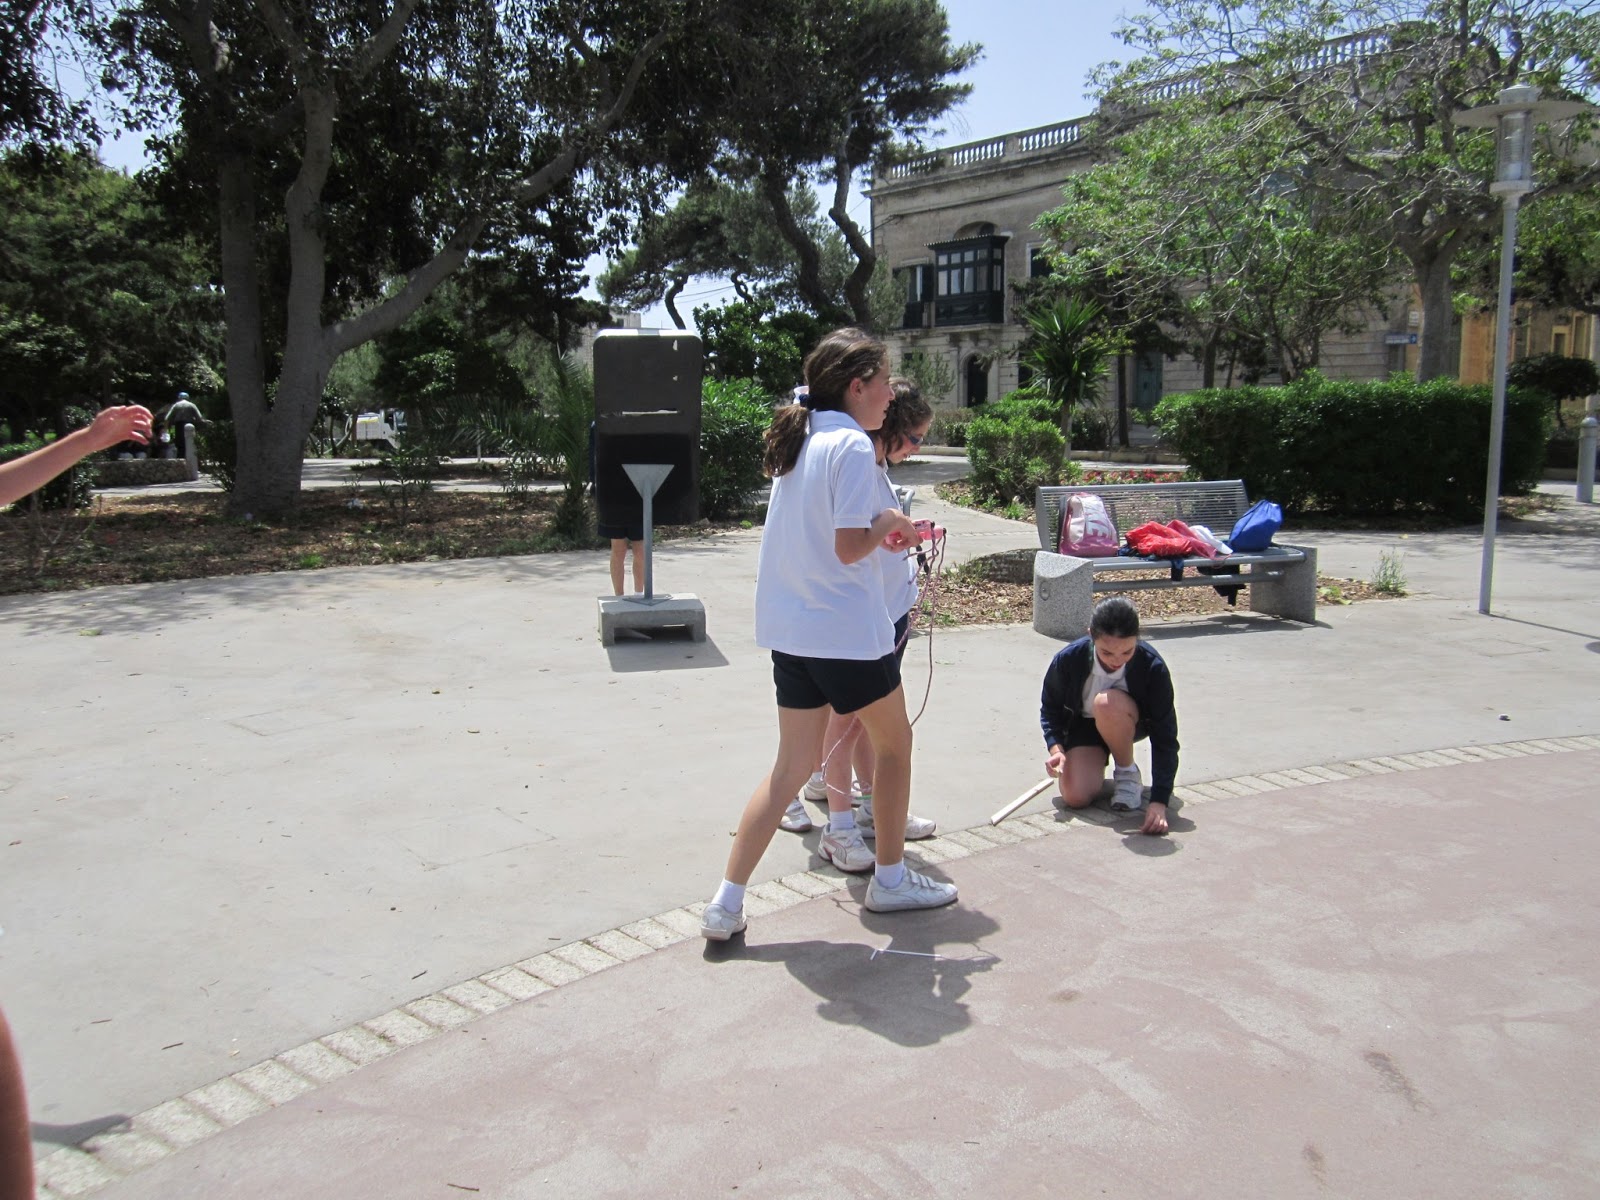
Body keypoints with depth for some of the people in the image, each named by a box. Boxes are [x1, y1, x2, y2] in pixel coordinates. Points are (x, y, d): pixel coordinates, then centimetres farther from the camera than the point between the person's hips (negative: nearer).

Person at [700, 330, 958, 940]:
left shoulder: (799, 440, 11)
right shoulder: (853, 445, -15)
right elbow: (850, 547, -21)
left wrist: (881, 527, 11)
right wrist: (888, 523, -2)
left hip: (790, 630, 8)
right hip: (846, 631, -8)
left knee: (792, 765, 12)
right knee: (894, 743, 15)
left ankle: (727, 902, 8)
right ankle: (890, 878, 29)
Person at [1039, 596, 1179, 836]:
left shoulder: (1152, 667, -32)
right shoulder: (1068, 659, -27)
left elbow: (1165, 737, -28)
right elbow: (1050, 708, -7)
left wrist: (1159, 800, -36)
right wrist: (1056, 748, -27)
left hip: (1132, 724, -1)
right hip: (1082, 725, 1)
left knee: (1108, 703, -38)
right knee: (1075, 797, -21)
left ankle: (1128, 773, -10)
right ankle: (1099, 761, 16)